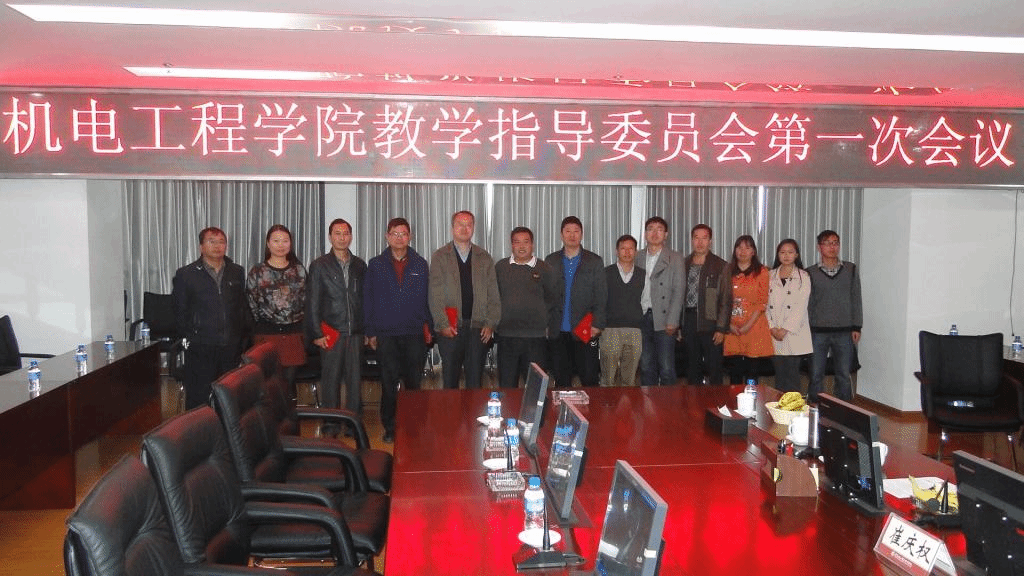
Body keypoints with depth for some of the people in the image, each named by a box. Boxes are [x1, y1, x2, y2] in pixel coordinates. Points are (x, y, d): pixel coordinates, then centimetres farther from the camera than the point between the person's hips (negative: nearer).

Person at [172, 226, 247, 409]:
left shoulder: (237, 273, 12)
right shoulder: (185, 274, 3)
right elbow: (180, 311, 4)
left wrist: (240, 337, 7)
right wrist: (189, 337, -1)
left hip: (231, 347, 3)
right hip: (200, 348, -3)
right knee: (199, 398, -2)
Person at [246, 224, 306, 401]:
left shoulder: (299, 270, 10)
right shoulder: (257, 272, 2)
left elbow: (305, 300, 14)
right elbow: (251, 306, 5)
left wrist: (299, 323, 7)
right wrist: (262, 325, 2)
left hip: (293, 333, 2)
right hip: (267, 333, -2)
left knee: (289, 379, 5)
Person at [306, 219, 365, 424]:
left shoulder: (359, 265, 12)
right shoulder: (319, 265, 4)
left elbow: (365, 299, 13)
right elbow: (312, 302, 1)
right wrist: (316, 334, -6)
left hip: (355, 332, 2)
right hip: (331, 333, -2)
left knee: (355, 379, 3)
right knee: (331, 380, 2)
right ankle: (331, 426, 12)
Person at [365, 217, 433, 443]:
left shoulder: (420, 264, 8)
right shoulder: (376, 264, 5)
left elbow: (427, 298, 9)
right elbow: (369, 300, 6)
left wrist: (429, 327, 2)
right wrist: (371, 332, 2)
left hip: (415, 333, 1)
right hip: (386, 334, 0)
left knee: (414, 382, 5)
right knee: (389, 383, 4)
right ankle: (390, 428, 15)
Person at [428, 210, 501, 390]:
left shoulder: (484, 258, 11)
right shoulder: (440, 257, 5)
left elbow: (493, 294, 8)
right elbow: (435, 295, -1)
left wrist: (490, 324, -1)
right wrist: (443, 324, -9)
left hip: (478, 328, 1)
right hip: (450, 328, -1)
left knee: (475, 381, 4)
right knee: (449, 380, 4)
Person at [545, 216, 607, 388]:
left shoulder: (595, 261, 7)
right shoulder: (551, 261, 11)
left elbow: (601, 295, 3)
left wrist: (597, 324, -6)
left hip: (585, 330, -1)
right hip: (557, 331, 2)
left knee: (589, 378, -2)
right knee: (561, 379, 5)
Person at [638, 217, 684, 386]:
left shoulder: (675, 258, 3)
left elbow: (678, 291, -3)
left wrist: (672, 321, -11)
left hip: (663, 320, -3)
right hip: (642, 318, 3)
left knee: (666, 369, -4)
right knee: (646, 367, 8)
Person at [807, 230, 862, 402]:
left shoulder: (851, 269, 7)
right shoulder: (811, 273, 4)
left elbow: (856, 299, 8)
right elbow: (806, 304, 5)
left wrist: (856, 327, 1)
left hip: (844, 332, 1)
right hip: (818, 331, 0)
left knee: (844, 375, 4)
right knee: (816, 375, 3)